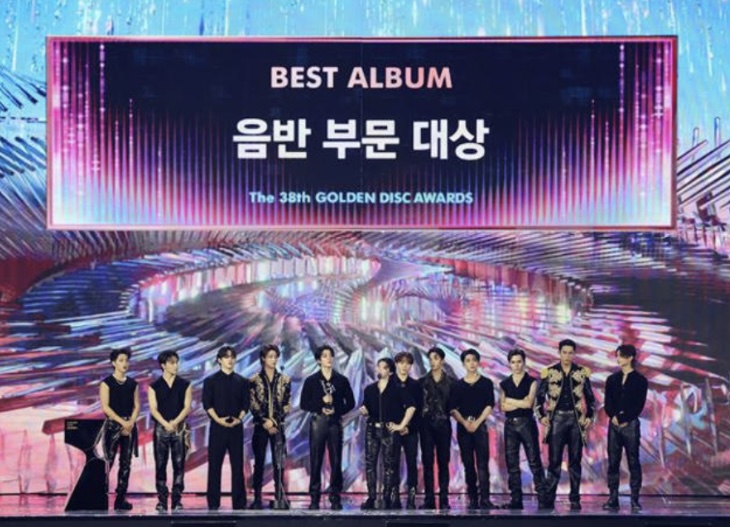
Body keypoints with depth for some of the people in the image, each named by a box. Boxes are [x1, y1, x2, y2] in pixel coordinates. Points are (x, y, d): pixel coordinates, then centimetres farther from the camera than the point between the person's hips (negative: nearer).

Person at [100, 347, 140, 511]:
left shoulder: (133, 384, 11)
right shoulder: (107, 383, -1)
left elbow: (136, 406, 9)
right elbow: (105, 407, -8)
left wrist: (131, 422, -9)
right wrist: (122, 422, -14)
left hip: (130, 426, 4)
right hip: (113, 425, -4)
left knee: (126, 463, 3)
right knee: (108, 461, -9)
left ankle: (121, 498, 6)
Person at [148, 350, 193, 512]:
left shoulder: (185, 385, 6)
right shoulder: (154, 386, 4)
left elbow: (187, 407, -1)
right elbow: (153, 409, -3)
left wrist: (175, 422, -16)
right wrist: (166, 424, -18)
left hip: (180, 428, 0)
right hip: (161, 428, 0)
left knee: (179, 464, -1)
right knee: (160, 465, 1)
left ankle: (177, 500, 3)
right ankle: (162, 500, 5)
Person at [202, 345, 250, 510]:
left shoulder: (242, 381, 10)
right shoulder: (211, 381, 3)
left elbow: (246, 403, 7)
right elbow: (207, 404, -2)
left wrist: (239, 418, -9)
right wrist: (218, 419, -15)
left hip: (236, 427, 2)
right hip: (217, 426, -2)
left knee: (237, 464, 2)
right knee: (214, 464, 0)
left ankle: (239, 502, 7)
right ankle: (213, 503, 5)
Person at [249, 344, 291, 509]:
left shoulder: (284, 380, 8)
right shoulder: (255, 380, 3)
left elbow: (287, 405, 4)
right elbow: (253, 404, -1)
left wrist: (274, 421, -7)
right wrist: (264, 421, -11)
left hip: (278, 426, 1)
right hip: (260, 426, -1)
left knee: (279, 463, -5)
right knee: (259, 463, 2)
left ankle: (280, 498, -4)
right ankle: (257, 499, 7)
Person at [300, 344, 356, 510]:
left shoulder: (342, 380, 8)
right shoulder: (311, 380, 5)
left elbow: (350, 403, 8)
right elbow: (304, 404, 3)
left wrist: (336, 410, -8)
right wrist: (321, 403, -11)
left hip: (335, 422, 1)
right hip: (317, 421, -1)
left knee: (336, 460, -1)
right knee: (315, 461, -2)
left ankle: (335, 498, 4)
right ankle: (314, 499, 2)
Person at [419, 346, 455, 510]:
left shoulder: (451, 382, 5)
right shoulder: (422, 381, 7)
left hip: (443, 424, -1)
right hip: (426, 424, 1)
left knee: (443, 461, 1)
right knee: (427, 461, 0)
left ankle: (444, 499, 3)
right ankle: (429, 499, 3)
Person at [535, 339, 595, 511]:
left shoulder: (582, 372, 5)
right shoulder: (549, 372, 1)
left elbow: (590, 398, 11)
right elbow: (540, 397, 4)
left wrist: (589, 416, 2)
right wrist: (542, 416, -5)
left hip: (576, 419, 1)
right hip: (557, 419, -1)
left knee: (575, 461, 5)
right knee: (554, 460, -3)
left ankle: (575, 499, 11)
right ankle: (548, 499, 0)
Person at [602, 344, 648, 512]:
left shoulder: (640, 380, 2)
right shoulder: (612, 379, 13)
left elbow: (639, 405, -5)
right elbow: (607, 402, 6)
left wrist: (624, 419, -12)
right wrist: (614, 417, -11)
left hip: (631, 424, -3)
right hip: (614, 424, 4)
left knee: (633, 462, -3)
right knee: (613, 462, 1)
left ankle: (635, 500, -1)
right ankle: (613, 499, 3)